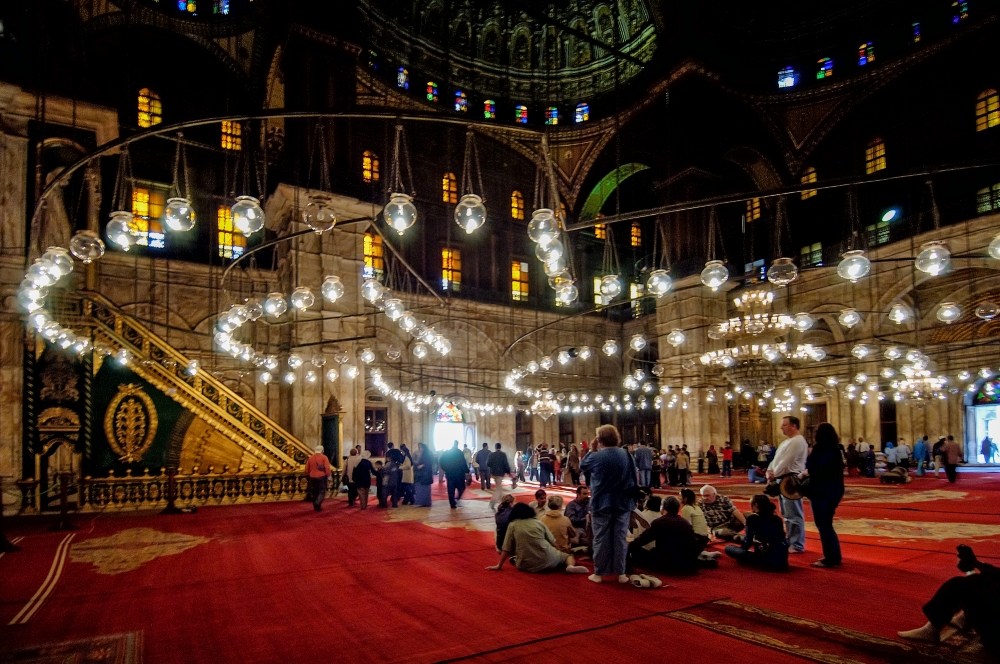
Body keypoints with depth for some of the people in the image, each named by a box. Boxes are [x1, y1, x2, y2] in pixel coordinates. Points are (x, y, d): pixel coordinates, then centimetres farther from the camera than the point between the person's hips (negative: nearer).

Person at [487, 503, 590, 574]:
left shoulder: (512, 525, 2)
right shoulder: (538, 522, 7)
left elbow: (506, 549, 1)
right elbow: (553, 542, 9)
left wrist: (499, 566, 10)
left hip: (526, 565, 0)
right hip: (547, 560, 0)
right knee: (568, 556, 22)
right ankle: (571, 566, -9)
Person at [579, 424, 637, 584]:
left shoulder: (596, 457, -15)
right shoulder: (627, 455, -3)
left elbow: (582, 466, 6)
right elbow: (634, 480, 6)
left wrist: (592, 450, 10)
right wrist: (631, 501, 15)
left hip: (602, 504, -3)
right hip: (622, 504, 3)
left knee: (601, 539, 7)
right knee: (620, 538, 11)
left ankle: (599, 573, 14)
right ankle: (621, 573, 17)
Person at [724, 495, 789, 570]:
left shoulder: (752, 518, -3)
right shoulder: (777, 519, 12)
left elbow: (748, 540, -2)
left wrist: (741, 549, 19)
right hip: (783, 560, 4)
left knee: (728, 548, 3)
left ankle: (761, 562, -2)